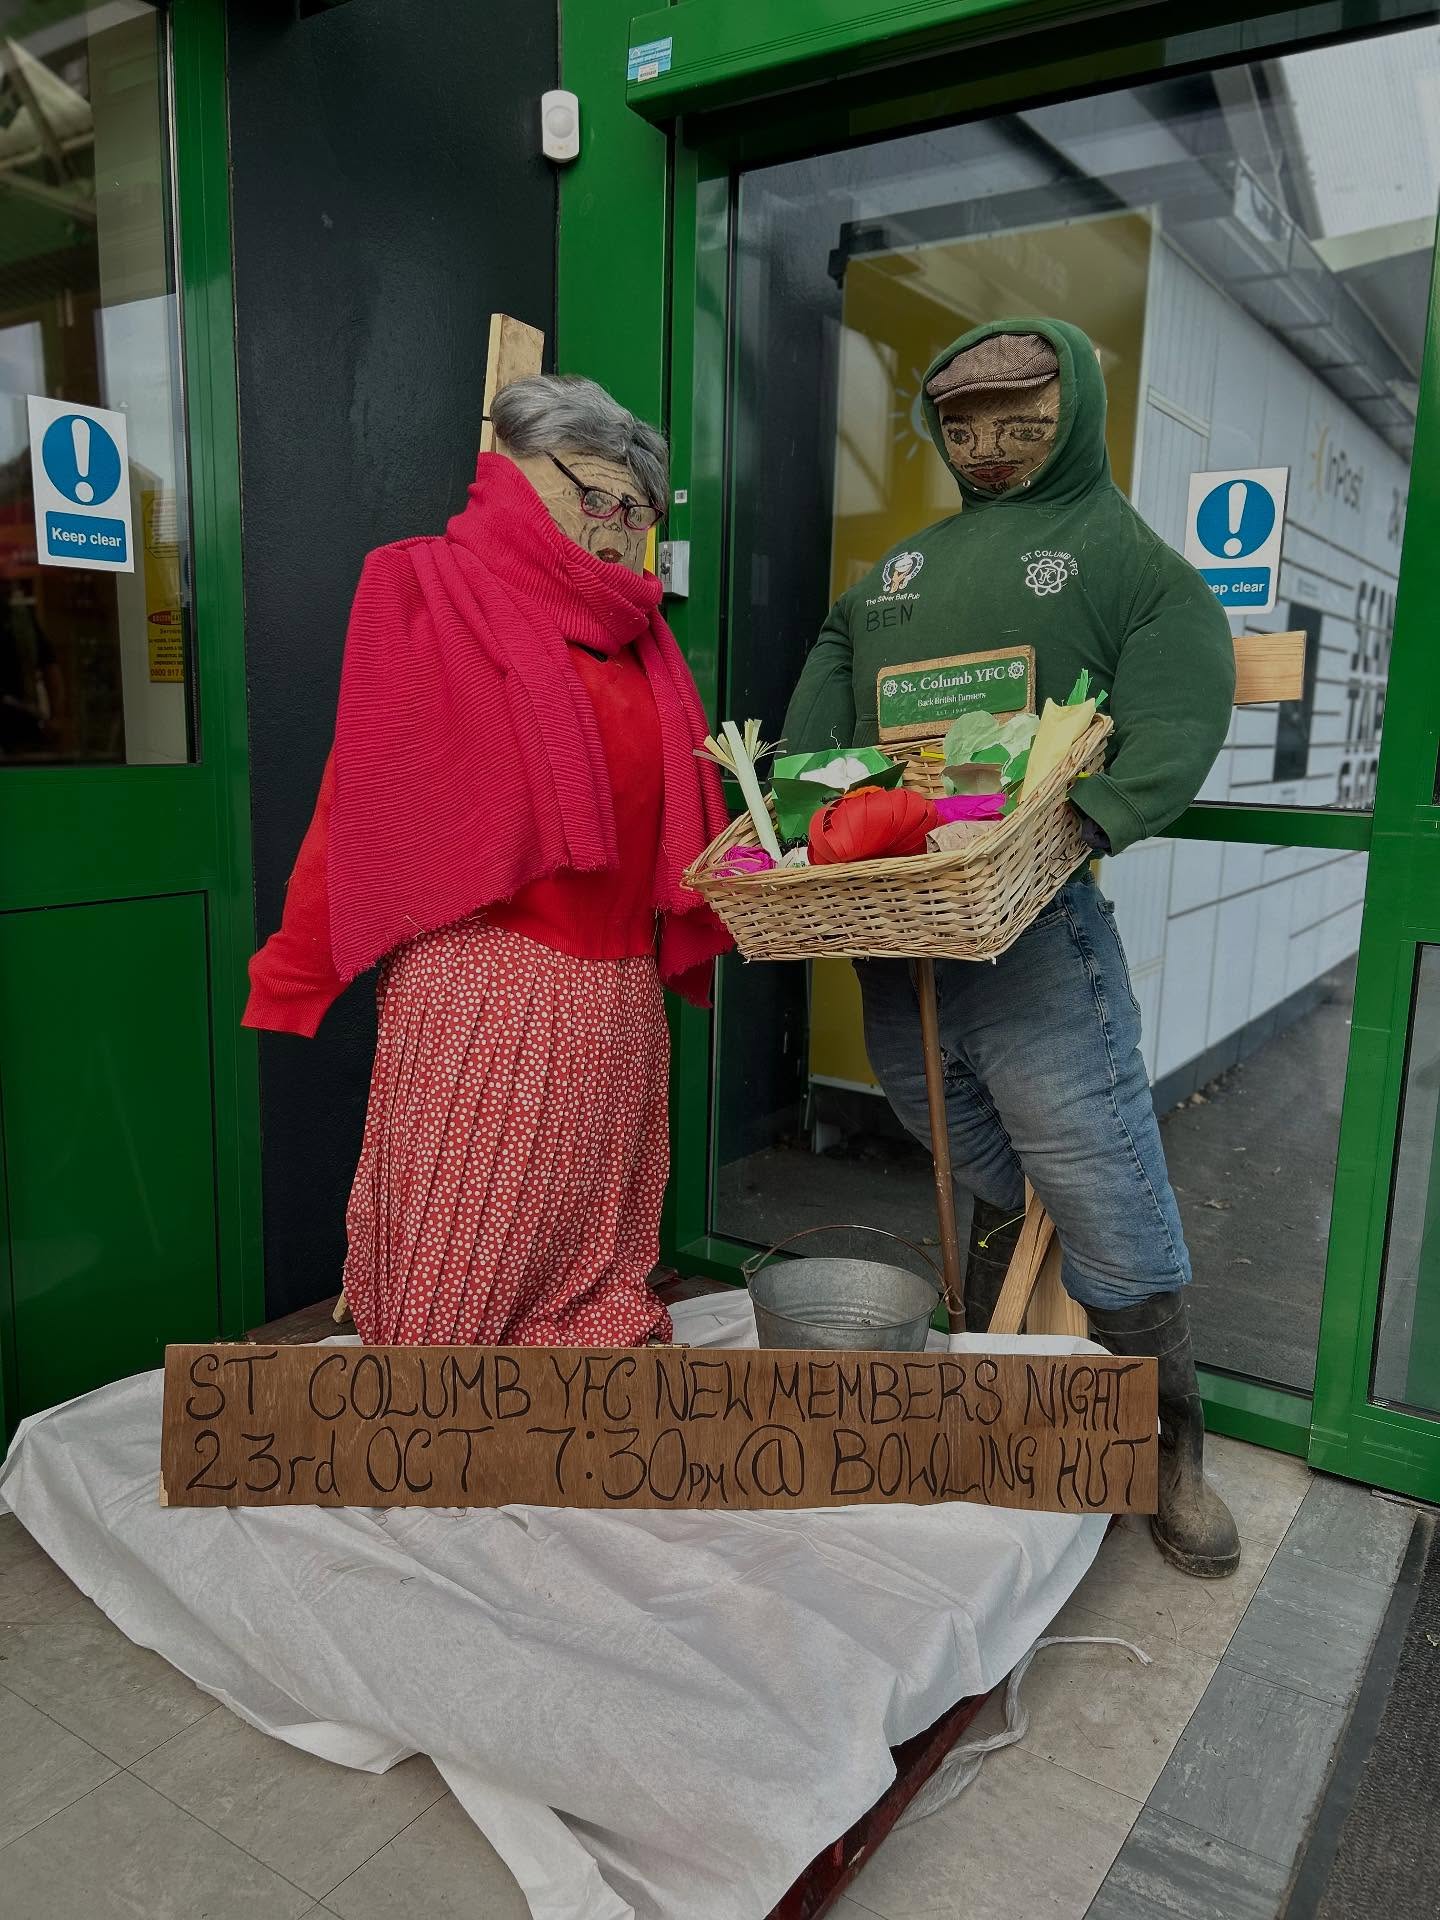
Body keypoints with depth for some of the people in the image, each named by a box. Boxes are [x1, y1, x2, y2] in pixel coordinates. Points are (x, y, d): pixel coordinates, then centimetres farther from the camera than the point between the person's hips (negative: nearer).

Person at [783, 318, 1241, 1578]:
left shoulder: (1133, 561, 8)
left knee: (1106, 1199, -1)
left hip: (1031, 925, -4)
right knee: (995, 1192, 16)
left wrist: (1085, 816, -25)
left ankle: (1170, 1450, 19)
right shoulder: (899, 569, 24)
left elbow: (1171, 733, -7)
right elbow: (825, 698, 19)